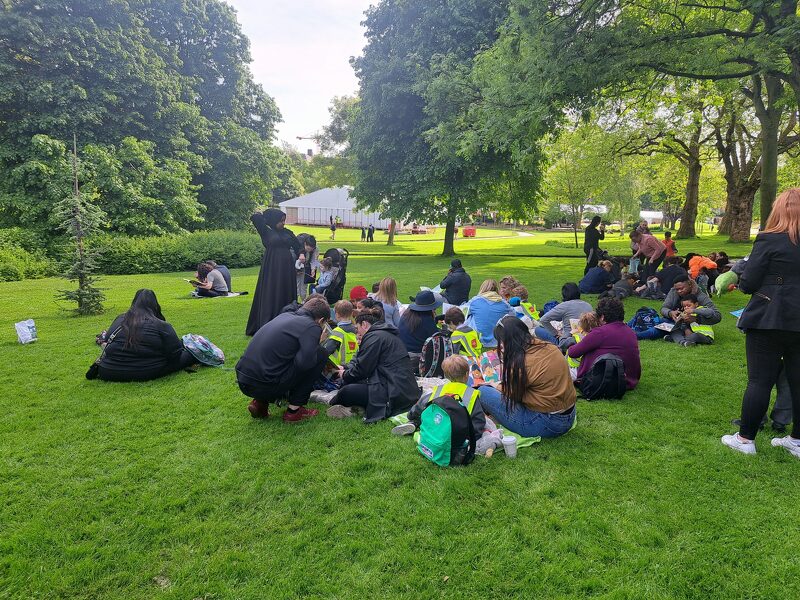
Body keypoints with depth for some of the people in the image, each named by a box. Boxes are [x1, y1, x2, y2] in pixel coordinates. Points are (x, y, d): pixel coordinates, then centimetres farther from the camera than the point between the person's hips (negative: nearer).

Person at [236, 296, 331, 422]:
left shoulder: (284, 315, 18)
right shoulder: (312, 327, -6)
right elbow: (304, 362, -19)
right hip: (264, 385, -8)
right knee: (321, 354, 4)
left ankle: (260, 402, 16)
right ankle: (294, 410, 6)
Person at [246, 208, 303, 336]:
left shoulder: (288, 233, 12)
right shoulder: (267, 232, 0)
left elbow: (298, 246, 16)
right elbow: (255, 218, -12)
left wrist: (301, 254, -6)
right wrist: (265, 215, 9)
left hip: (287, 269, 4)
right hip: (271, 268, -4)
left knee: (287, 297, 7)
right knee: (270, 297, -2)